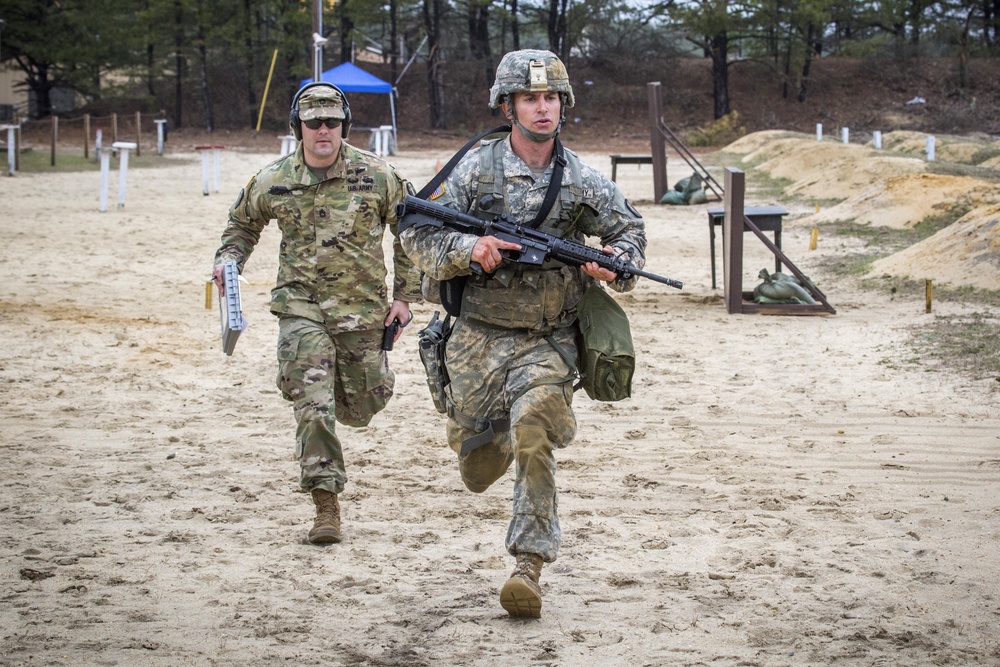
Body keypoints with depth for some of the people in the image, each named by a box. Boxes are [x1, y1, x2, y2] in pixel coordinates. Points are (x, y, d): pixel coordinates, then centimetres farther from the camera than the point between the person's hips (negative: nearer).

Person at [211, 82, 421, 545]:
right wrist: (229, 260, -2)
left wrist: (405, 296, 2)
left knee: (362, 406, 13)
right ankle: (326, 505, -7)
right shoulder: (273, 181, -2)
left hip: (363, 308, 1)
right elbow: (243, 224, 17)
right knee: (312, 403, -13)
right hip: (301, 307, -1)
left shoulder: (376, 175, -6)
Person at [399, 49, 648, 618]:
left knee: (533, 439, -22)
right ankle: (488, 443, 45)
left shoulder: (582, 180, 1)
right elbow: (418, 236, -2)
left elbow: (631, 231, 16)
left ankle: (530, 567, -16)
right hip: (480, 336, 1)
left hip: (548, 340, -1)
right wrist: (470, 249, -20)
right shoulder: (477, 169, -4)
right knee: (478, 465, 6)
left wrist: (614, 265, -6)